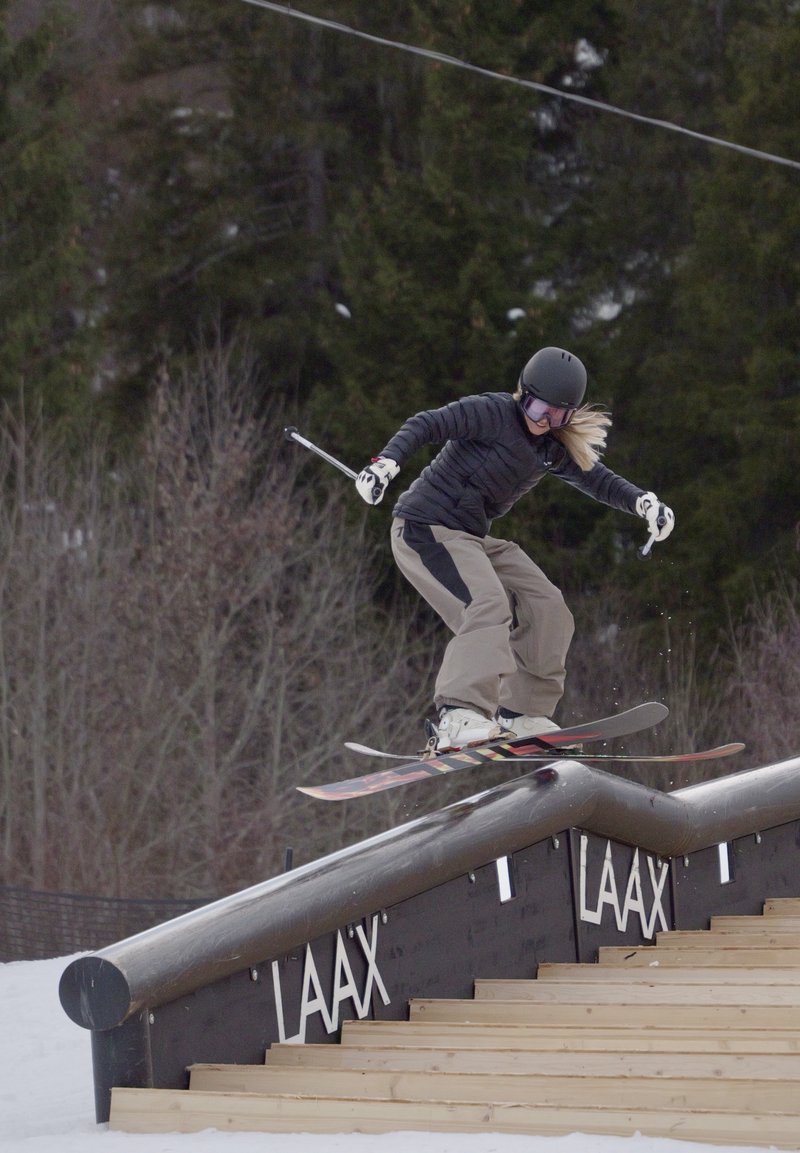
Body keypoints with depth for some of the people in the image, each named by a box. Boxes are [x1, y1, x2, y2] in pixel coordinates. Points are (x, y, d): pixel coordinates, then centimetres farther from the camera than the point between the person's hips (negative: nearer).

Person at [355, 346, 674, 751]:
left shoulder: (553, 449, 10)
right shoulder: (494, 413, -12)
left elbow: (597, 480, 18)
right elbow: (426, 426, -19)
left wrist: (645, 502, 0)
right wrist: (386, 463, -34)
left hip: (474, 536, 9)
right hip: (427, 526, -9)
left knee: (546, 608, 3)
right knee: (487, 605, -29)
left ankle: (521, 714, 6)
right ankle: (459, 717, -41)